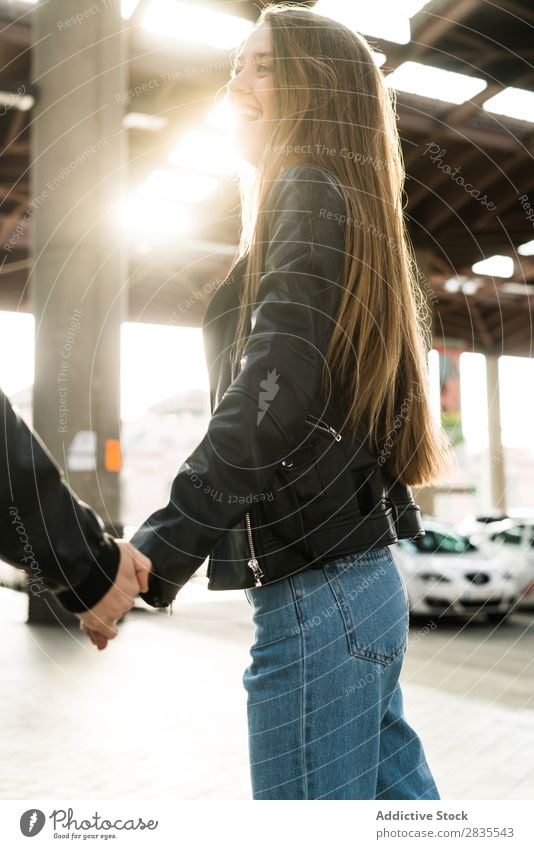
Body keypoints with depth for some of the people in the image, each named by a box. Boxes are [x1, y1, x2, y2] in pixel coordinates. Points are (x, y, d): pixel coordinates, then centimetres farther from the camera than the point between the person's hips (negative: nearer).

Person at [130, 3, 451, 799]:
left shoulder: (311, 194, -6)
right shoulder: (340, 205, 22)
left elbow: (271, 392, -21)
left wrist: (157, 554, -24)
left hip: (320, 592, -10)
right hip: (359, 581, 10)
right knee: (395, 795, 17)